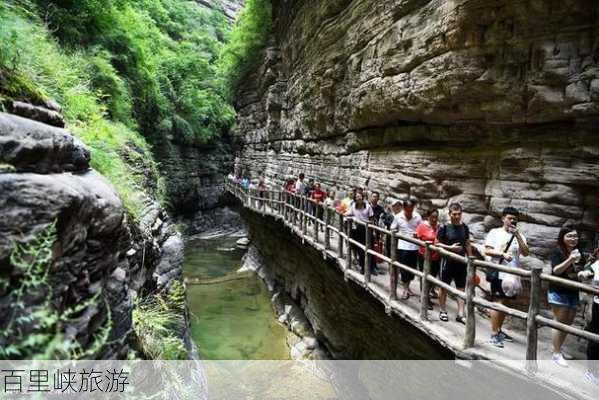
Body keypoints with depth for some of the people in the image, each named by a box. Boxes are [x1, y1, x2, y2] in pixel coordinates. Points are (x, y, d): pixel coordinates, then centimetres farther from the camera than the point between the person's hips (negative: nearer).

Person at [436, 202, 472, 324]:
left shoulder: (464, 227, 3)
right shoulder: (444, 227, -10)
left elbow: (468, 244, 11)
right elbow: (437, 243, -7)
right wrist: (450, 247, -20)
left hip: (461, 261, 4)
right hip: (448, 261, -4)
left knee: (461, 288, 6)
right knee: (444, 287, 8)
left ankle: (460, 314, 13)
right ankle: (443, 311, 23)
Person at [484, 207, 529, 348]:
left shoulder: (519, 235, 11)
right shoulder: (495, 232, 0)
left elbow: (525, 253, -2)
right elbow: (487, 251, -6)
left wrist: (517, 235, -11)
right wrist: (502, 254, -20)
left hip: (513, 274, 5)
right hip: (498, 273, -4)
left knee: (504, 302, 12)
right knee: (498, 302, -5)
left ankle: (499, 331, 26)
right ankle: (493, 335, 0)